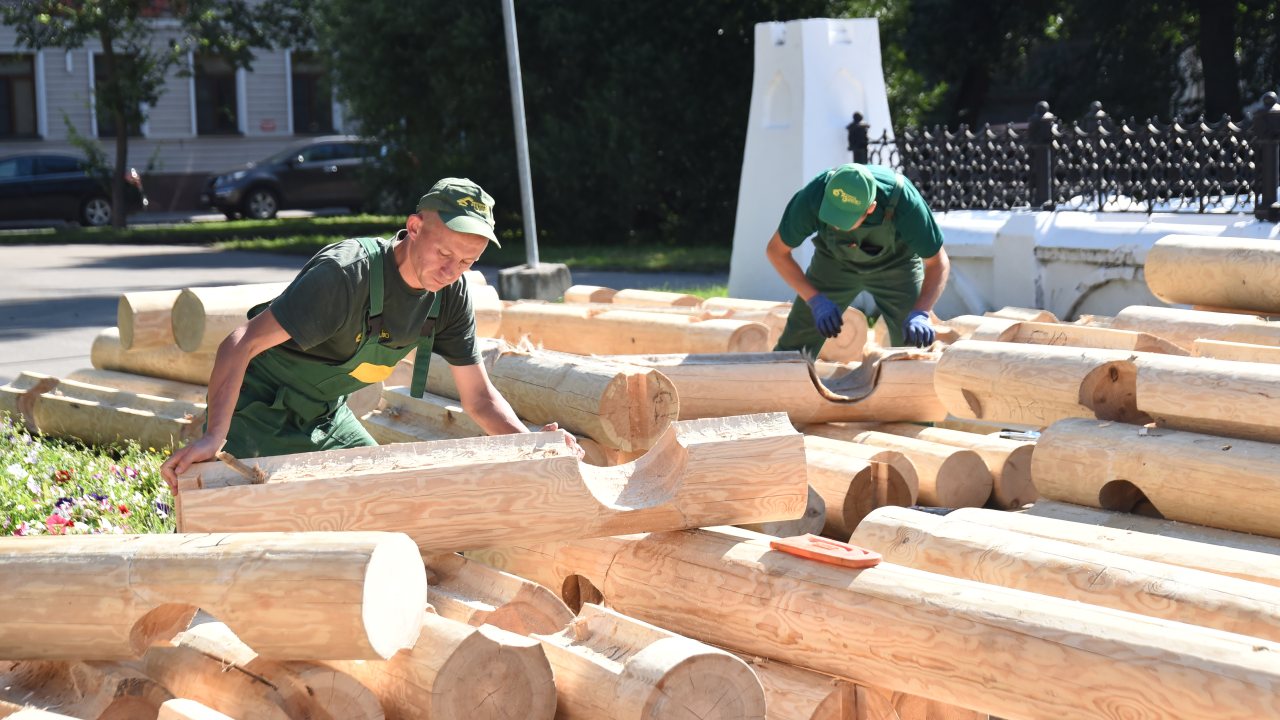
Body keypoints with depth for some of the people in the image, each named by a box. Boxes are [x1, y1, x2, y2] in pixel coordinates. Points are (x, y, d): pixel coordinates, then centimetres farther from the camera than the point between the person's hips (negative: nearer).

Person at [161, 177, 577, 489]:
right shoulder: (348, 273, -31)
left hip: (326, 418, 7)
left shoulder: (450, 293, -8)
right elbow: (240, 345, -35)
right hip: (258, 411, -7)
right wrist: (213, 436, -48)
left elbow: (479, 398, -1)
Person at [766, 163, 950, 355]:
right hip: (835, 260, 1)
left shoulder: (903, 203, -41)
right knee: (793, 349, -3)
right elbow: (776, 250, -21)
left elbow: (938, 263, -27)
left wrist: (919, 315, -43)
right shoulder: (813, 197, -38)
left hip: (895, 262, -1)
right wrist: (815, 301, -31)